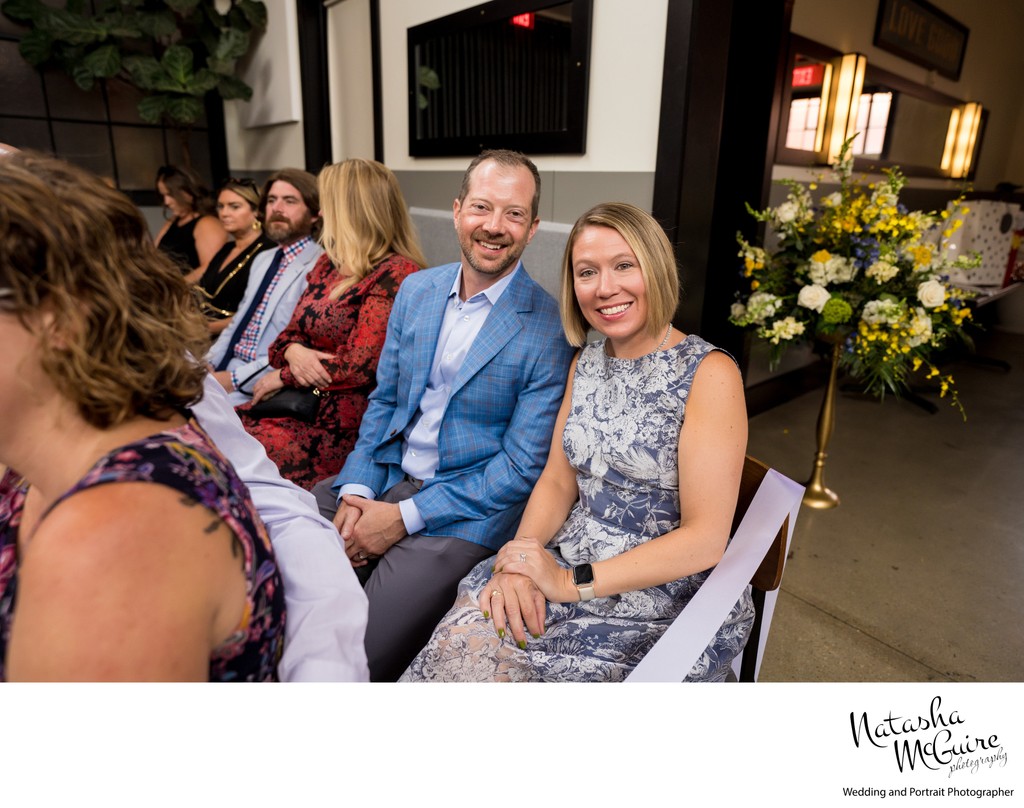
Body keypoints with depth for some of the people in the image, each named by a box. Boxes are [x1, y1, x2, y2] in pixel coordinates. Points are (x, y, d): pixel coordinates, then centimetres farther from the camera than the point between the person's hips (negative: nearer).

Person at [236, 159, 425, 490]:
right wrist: (293, 352, -7)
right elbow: (291, 332, 17)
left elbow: (357, 366, -16)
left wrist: (284, 376, -6)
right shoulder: (329, 263, 14)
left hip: (341, 424, -7)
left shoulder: (394, 274, -12)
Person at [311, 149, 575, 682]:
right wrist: (357, 491, -5)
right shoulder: (416, 290, 6)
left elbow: (522, 466, -13)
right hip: (384, 478, 6)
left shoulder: (550, 331, -13)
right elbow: (383, 399, 10)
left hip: (467, 511, -5)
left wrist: (403, 516, -15)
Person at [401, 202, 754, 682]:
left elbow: (706, 539, -16)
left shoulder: (709, 373, -13)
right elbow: (558, 481, 7)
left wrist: (572, 583, -18)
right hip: (565, 565, 5)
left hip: (666, 599, -5)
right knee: (459, 644, -20)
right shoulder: (586, 364, 7)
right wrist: (519, 559, -13)